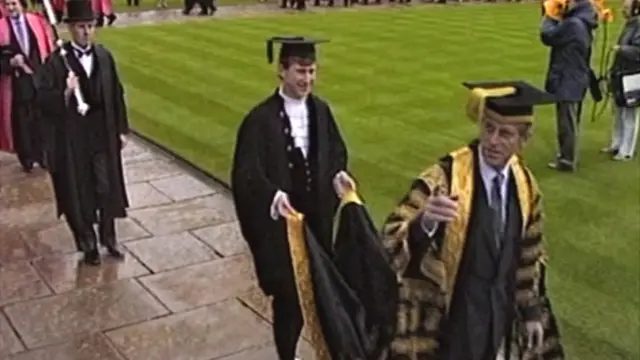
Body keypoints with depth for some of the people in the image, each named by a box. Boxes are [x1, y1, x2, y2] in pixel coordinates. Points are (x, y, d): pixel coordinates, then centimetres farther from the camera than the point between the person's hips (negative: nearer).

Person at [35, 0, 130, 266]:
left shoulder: (104, 56, 1)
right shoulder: (57, 61, -12)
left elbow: (116, 95, 7)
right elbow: (43, 99, -15)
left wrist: (122, 129, 8)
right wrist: (65, 93, -33)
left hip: (104, 135, 4)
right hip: (72, 138, -3)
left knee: (107, 189, 12)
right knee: (78, 193, 8)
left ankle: (108, 239, 31)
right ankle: (88, 244, 25)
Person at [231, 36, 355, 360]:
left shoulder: (320, 110, 1)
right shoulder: (261, 119, -16)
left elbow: (335, 149, 12)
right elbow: (246, 173, -22)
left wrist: (338, 174, -10)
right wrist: (273, 196, -40)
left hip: (318, 215, 5)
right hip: (281, 221, -5)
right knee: (289, 293, 7)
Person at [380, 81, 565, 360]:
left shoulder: (525, 185, -4)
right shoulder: (444, 178, -22)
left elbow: (529, 255, 10)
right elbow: (392, 240, -29)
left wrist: (532, 310, 12)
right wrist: (424, 223, -49)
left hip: (499, 316, 5)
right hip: (447, 318, -5)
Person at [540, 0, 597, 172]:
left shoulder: (573, 24, -24)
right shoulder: (582, 23, 9)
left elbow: (548, 36, -16)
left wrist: (549, 18, -2)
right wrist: (558, 19, 3)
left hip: (568, 82, -10)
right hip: (575, 80, 10)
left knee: (567, 123, -1)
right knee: (570, 121, 20)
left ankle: (567, 160, 8)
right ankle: (567, 154, 33)